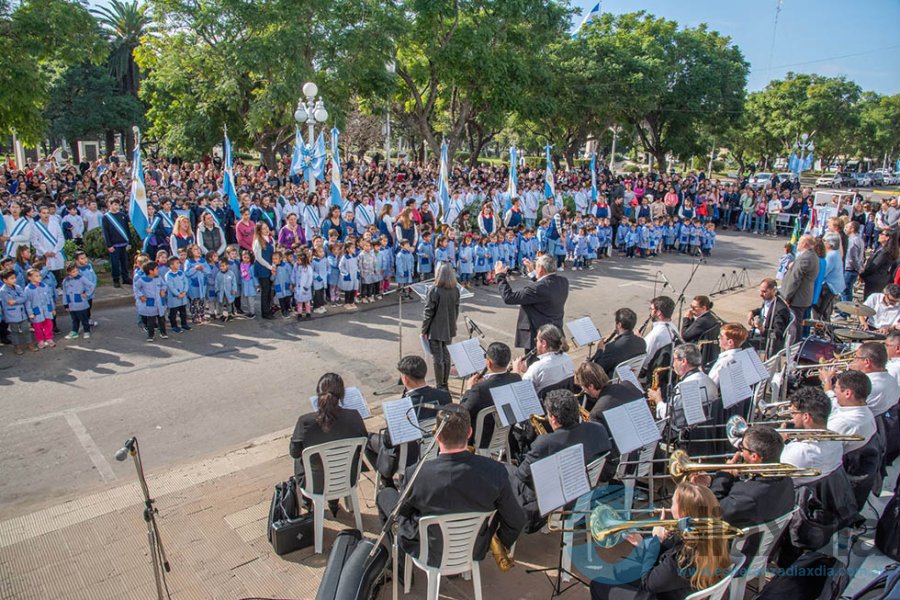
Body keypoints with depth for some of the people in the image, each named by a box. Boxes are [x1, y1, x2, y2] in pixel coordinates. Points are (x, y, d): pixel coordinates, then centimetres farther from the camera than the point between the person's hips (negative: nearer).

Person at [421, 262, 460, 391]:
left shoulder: (434, 290, -19)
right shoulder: (456, 290, -3)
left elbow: (429, 312, -15)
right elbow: (456, 310, 6)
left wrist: (424, 330, -5)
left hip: (435, 330, -5)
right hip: (449, 329, 5)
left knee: (438, 358, 5)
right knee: (446, 356, 16)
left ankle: (439, 386, 13)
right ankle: (445, 384, 27)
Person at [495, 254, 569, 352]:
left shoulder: (537, 288, -27)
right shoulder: (563, 281, -4)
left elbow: (508, 298, -21)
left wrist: (500, 275, -9)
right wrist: (533, 273, 17)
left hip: (537, 338, -8)